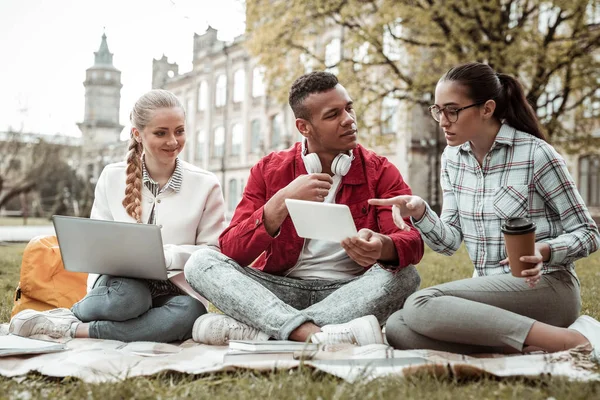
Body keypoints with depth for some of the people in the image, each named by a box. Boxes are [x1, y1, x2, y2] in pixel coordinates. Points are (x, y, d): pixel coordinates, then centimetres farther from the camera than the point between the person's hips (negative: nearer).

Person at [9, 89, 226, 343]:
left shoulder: (205, 185, 2)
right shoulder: (112, 177, 7)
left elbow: (214, 253, -1)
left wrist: (166, 255, -18)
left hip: (173, 294, 1)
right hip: (121, 285, -1)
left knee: (191, 310, -36)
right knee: (127, 294, -38)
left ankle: (71, 328, -23)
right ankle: (77, 311, -6)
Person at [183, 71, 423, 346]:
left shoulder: (380, 172, 2)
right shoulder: (269, 170, 2)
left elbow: (412, 241, -12)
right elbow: (231, 251, -7)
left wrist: (382, 247, -37)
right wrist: (283, 201, -22)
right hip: (280, 290, 1)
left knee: (404, 276, -30)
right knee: (201, 262, -20)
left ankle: (247, 329, -33)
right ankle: (313, 334, -42)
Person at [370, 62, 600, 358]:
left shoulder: (536, 154, -8)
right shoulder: (452, 158, 9)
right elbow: (451, 242, 5)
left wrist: (544, 252, -23)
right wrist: (419, 212, -15)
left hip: (545, 287, -6)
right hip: (489, 293, 6)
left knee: (422, 305, -30)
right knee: (397, 327, -22)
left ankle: (571, 340, -25)